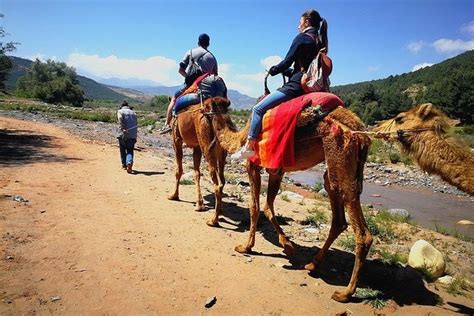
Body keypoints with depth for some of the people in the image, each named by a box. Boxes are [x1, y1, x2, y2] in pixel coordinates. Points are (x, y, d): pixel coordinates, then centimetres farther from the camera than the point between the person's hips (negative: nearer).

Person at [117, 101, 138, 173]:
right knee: (130, 150, 8)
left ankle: (124, 164, 23)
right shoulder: (133, 112, 18)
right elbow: (136, 124, 12)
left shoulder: (120, 111, 7)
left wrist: (122, 129, -24)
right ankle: (129, 162, -17)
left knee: (122, 149, 18)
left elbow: (120, 118, -16)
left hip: (124, 134, -2)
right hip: (133, 135, 2)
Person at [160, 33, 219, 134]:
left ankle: (167, 124, 8)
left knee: (174, 98, 16)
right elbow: (215, 76, 12)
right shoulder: (212, 57, 14)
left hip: (191, 84, -2)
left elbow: (180, 70, 1)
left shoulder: (190, 52, 6)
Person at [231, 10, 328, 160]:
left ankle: (249, 147, -11)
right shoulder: (320, 41, 19)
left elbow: (287, 62, -7)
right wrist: (287, 71, 23)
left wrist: (272, 70, 11)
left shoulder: (302, 38, -5)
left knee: (258, 108, -10)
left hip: (297, 85, -10)